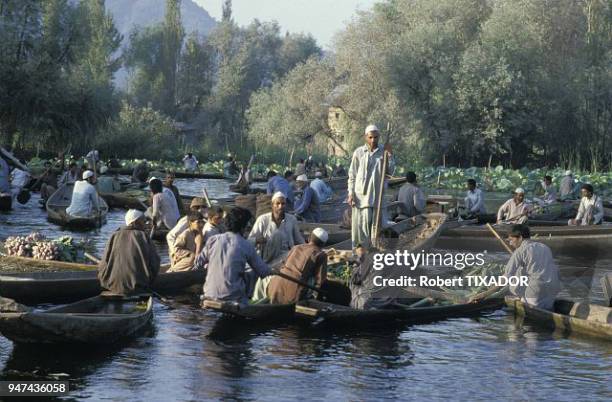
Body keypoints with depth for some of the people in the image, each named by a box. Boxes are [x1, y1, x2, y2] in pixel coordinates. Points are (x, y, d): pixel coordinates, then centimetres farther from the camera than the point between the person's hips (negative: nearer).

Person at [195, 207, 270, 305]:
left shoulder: (213, 240, 2)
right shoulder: (246, 246, -4)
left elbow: (198, 264, 9)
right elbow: (264, 272, 3)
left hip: (210, 295, 4)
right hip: (233, 296, -4)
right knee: (253, 273, 18)